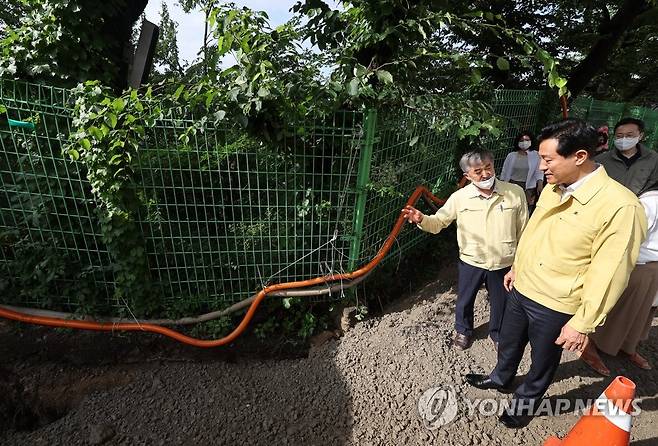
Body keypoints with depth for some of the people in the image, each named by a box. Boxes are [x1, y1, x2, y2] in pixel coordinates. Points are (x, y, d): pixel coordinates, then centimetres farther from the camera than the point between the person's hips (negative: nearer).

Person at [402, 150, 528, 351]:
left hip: (503, 264, 0)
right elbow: (437, 223, -6)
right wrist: (421, 219, -28)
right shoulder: (459, 197, -12)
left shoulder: (515, 193, -11)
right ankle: (463, 330, 48)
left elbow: (523, 230, -1)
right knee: (464, 301, 19)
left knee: (501, 303, 21)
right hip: (470, 261, 0)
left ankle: (497, 333, 51)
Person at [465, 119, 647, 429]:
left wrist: (583, 324, -15)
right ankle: (500, 379, 53)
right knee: (508, 343, 26)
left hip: (556, 306, -6)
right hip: (521, 288, 6)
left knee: (542, 361, 20)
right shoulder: (552, 188, -2)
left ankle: (525, 401, 45)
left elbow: (608, 274, -20)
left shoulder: (619, 206, -24)